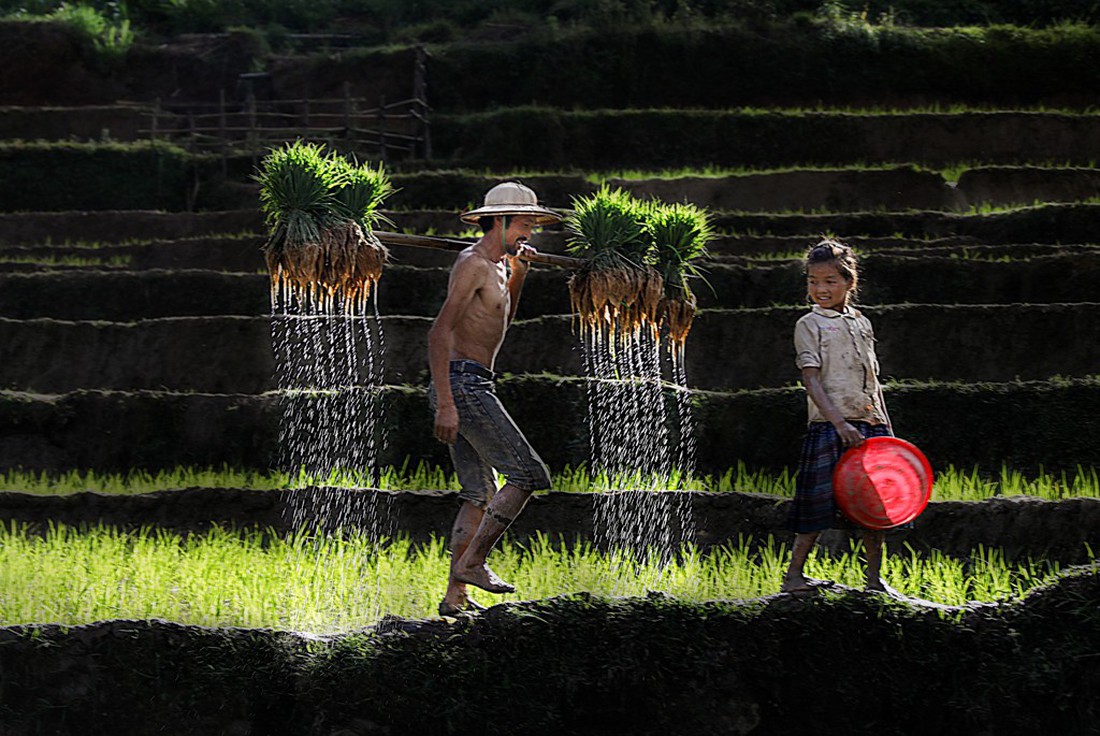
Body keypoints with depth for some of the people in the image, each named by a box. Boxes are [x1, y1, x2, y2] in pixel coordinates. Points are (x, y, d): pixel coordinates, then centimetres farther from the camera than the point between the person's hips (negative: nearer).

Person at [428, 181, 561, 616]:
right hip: (463, 383, -10)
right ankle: (472, 563, -10)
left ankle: (455, 596, 6)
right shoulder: (472, 264, -11)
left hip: (470, 387, 10)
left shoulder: (494, 265, 19)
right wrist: (446, 404, -26)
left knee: (480, 494, 8)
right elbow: (440, 332, -19)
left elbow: (502, 322, 37)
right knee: (528, 474, -11)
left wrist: (518, 274, 19)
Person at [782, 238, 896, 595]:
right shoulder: (810, 324, 0)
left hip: (871, 425, 6)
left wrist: (887, 428, 15)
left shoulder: (862, 324, 16)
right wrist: (839, 422, -21)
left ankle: (874, 579, 14)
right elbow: (811, 380, -9)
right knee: (818, 504, -8)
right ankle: (793, 576, 0)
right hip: (830, 427, -6)